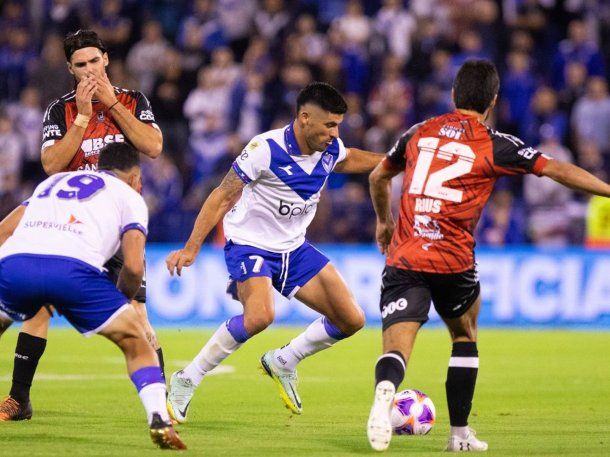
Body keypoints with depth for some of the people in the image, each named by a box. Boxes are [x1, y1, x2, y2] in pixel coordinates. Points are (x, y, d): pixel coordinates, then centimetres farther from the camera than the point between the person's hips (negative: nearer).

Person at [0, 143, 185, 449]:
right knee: (136, 343, 16)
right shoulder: (129, 197, 24)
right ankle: (159, 420, 0)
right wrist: (123, 299, 31)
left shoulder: (52, 182, 37)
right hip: (73, 269, -3)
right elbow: (134, 266, 10)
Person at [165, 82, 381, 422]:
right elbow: (223, 197, -17)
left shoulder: (330, 150, -4)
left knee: (351, 320, -1)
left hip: (295, 249, 7)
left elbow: (348, 159, 23)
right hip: (250, 244, -7)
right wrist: (192, 248, -21)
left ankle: (283, 362, 21)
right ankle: (186, 382, -18)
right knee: (259, 316, -34)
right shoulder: (266, 149, -23)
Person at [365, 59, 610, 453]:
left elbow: (378, 177, 28)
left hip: (403, 259, 2)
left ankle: (384, 390, -42)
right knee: (465, 336, 24)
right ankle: (460, 433, 24)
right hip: (453, 262, -2)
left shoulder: (420, 133, 14)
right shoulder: (494, 145, 1)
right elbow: (556, 170, -5)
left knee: (396, 351, -7)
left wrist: (384, 221, 45)